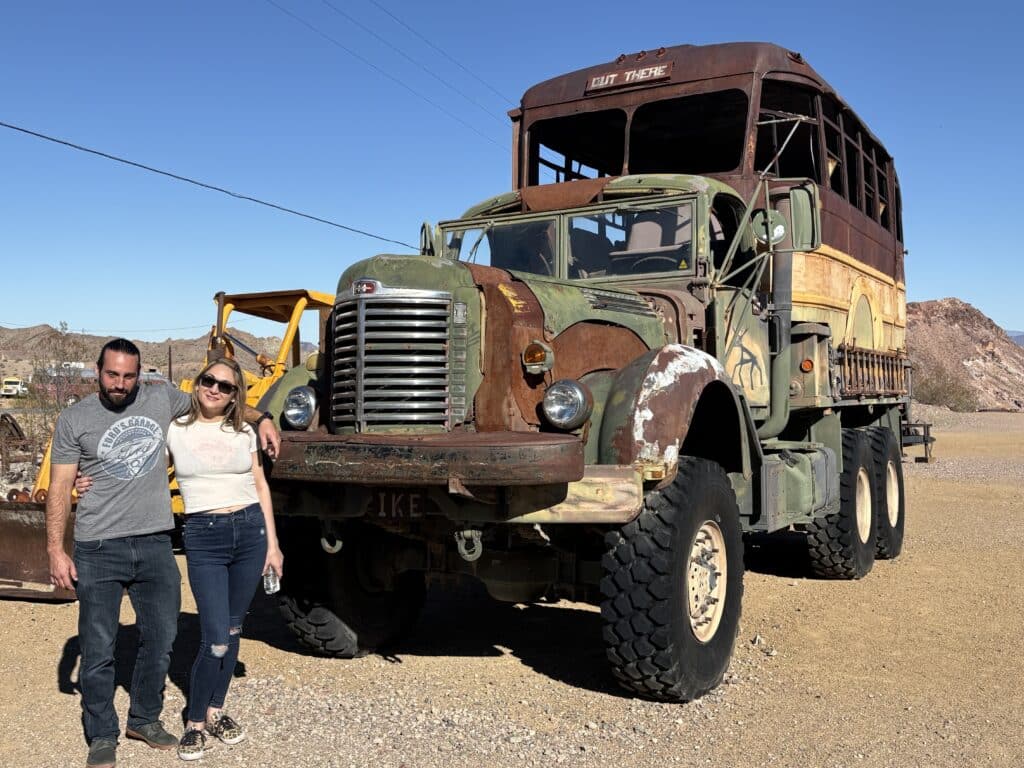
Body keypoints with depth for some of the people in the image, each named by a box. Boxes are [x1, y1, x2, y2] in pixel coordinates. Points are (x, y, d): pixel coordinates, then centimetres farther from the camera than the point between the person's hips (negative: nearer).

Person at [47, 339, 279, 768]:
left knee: (160, 640, 13)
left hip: (155, 547, 3)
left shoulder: (161, 399, 4)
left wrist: (261, 418, 7)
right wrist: (55, 549, -8)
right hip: (99, 551, -3)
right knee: (98, 650, 4)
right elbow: (60, 487, -2)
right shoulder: (75, 419, -2)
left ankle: (144, 720, 34)